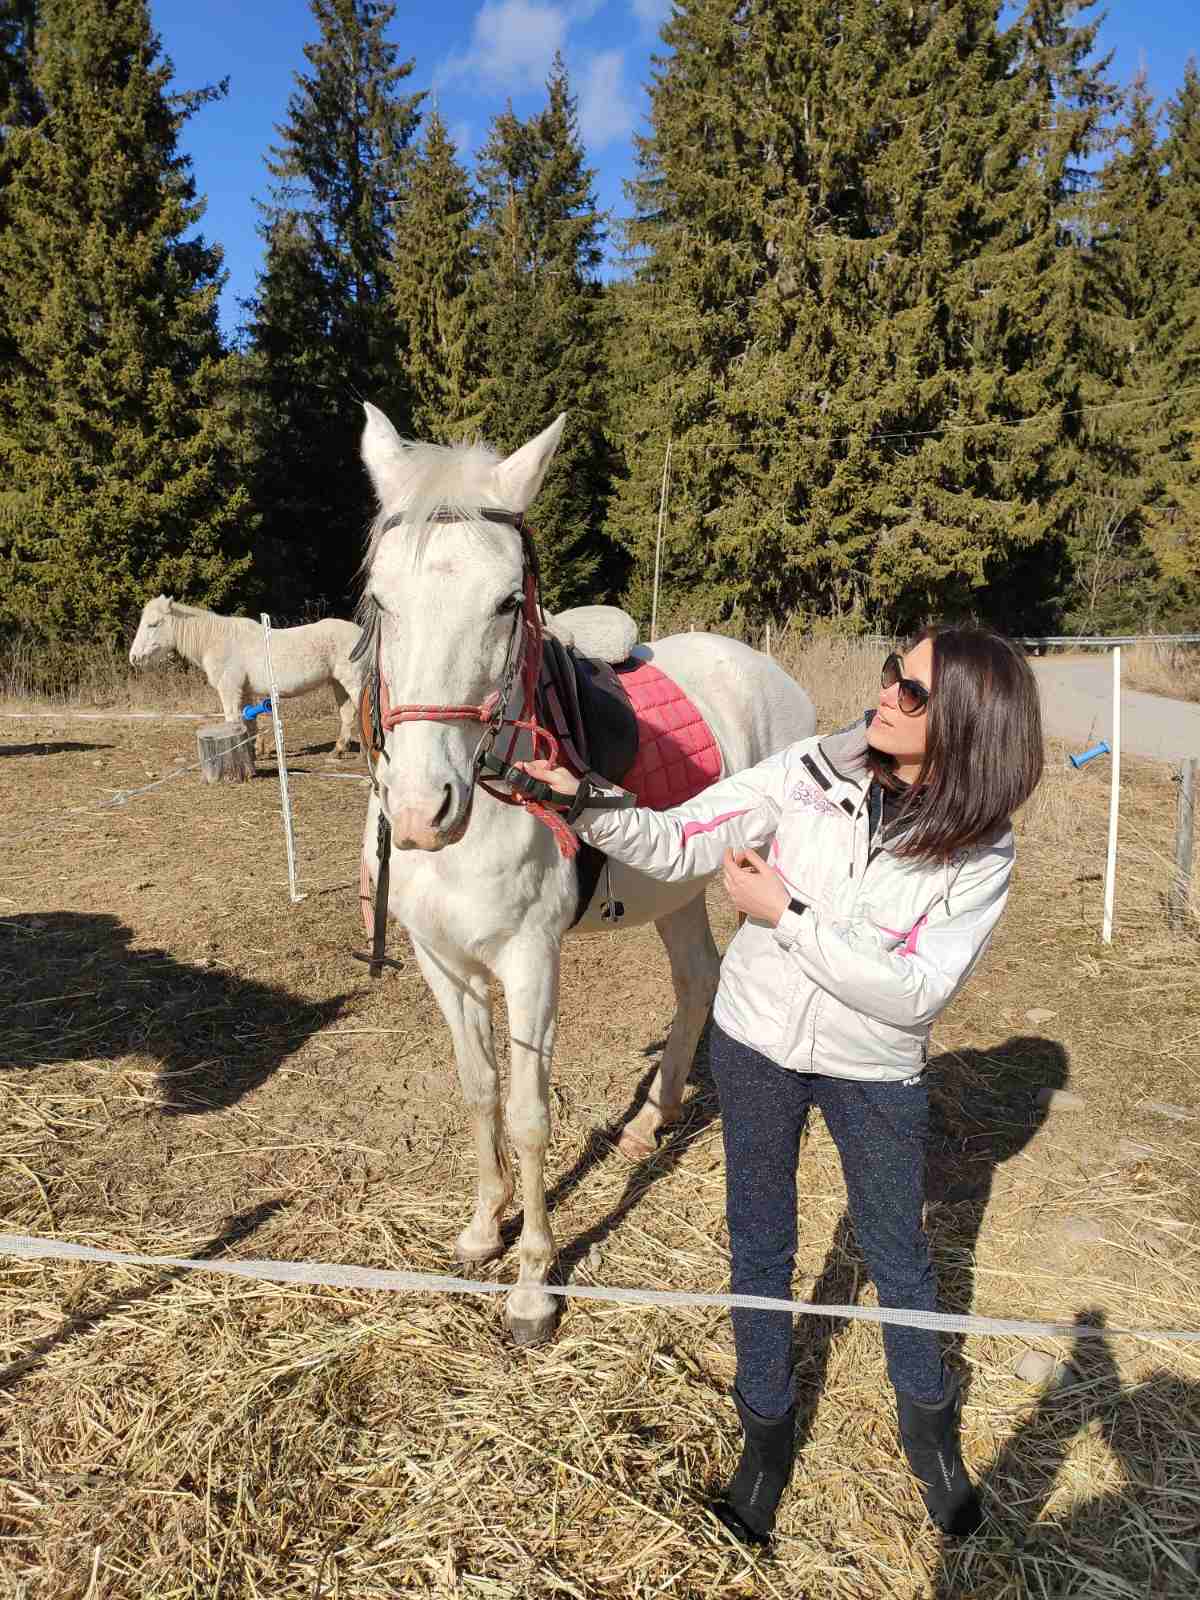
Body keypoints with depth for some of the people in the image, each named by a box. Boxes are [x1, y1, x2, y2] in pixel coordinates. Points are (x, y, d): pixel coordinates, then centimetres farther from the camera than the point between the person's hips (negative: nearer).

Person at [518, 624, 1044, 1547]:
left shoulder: (983, 851, -18)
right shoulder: (811, 772, -16)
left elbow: (912, 993, -23)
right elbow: (677, 845, -15)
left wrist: (786, 911, -27)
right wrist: (583, 801, -31)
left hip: (875, 1073, -1)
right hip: (757, 1044, 1)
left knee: (898, 1255, 19)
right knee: (761, 1247, 17)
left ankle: (930, 1425, 50)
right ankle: (767, 1435, 43)